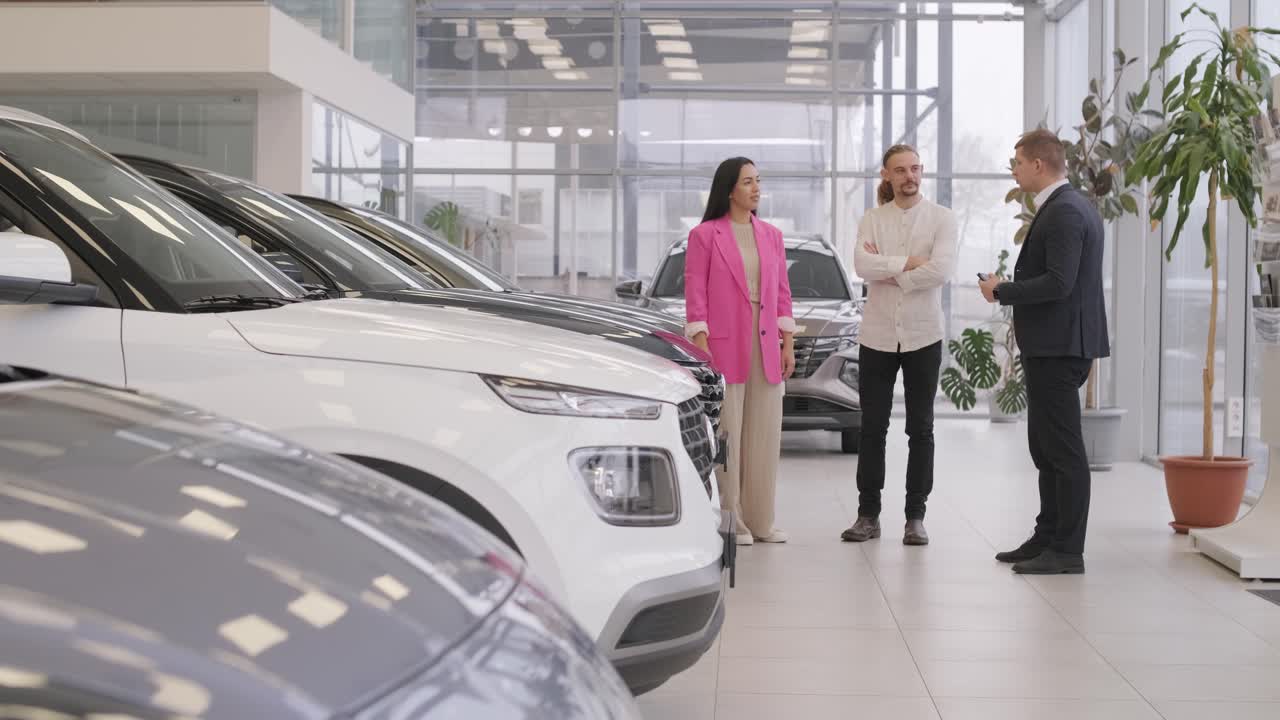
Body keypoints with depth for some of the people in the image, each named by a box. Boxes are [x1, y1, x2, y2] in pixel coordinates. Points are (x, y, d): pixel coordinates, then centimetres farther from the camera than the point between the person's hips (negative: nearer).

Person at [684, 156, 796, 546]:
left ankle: (760, 520, 15)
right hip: (724, 346, -5)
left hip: (767, 346, 5)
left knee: (765, 436, 7)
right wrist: (701, 348, -11)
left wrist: (788, 343, 8)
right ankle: (729, 521, 5)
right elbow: (695, 295, -5)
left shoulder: (771, 235, 14)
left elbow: (782, 292, 14)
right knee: (726, 436, -2)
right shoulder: (704, 235, -1)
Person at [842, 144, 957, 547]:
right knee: (872, 428, 5)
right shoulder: (872, 219, 5)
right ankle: (868, 515, 13)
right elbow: (862, 265, -12)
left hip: (923, 336, -1)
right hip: (877, 335, 2)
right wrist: (908, 263, -17)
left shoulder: (941, 218, -1)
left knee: (920, 429, 5)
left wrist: (887, 269, -11)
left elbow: (942, 270, -16)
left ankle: (916, 517, 11)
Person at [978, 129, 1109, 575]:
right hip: (1053, 343, 11)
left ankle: (1067, 551, -1)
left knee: (1063, 450, -6)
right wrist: (1012, 292, 15)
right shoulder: (1070, 207, 16)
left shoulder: (1064, 212, -16)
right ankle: (1048, 538, 24)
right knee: (1046, 447, 16)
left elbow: (1058, 283, -24)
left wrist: (1001, 291, -13)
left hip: (1058, 346, -11)